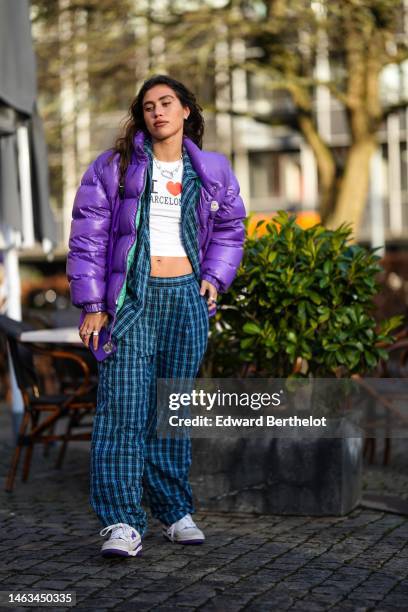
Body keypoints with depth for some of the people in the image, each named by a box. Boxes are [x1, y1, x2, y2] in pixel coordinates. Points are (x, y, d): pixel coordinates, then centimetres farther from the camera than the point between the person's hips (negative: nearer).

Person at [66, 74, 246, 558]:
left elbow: (230, 228, 23)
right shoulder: (113, 167, 2)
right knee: (123, 408, -11)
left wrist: (214, 277, 7)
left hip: (187, 299, 3)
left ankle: (175, 512, 17)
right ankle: (122, 523, -12)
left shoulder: (212, 170, 11)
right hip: (133, 297, -3)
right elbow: (88, 236, -1)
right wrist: (91, 305, -7)